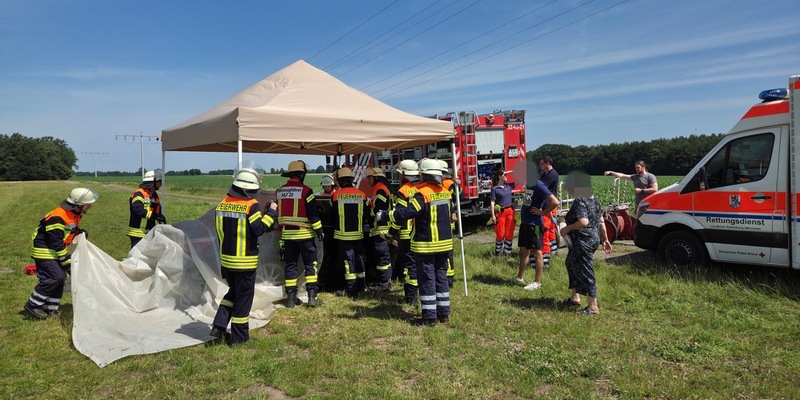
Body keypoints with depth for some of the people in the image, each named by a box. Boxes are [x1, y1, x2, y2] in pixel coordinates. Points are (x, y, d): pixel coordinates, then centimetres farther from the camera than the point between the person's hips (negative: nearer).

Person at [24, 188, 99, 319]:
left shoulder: (76, 214, 0)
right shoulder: (58, 218, -29)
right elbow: (57, 243, -26)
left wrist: (81, 233, -5)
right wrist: (67, 262, -21)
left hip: (55, 250, 10)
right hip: (44, 251, -10)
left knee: (60, 277, 8)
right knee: (54, 277, -16)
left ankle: (50, 308, 18)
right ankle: (32, 305, 0)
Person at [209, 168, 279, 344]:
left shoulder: (223, 204, 5)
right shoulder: (251, 205, -15)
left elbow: (222, 229, 10)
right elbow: (259, 229, -19)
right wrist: (271, 212, -11)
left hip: (226, 259, 6)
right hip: (245, 261, -6)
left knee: (233, 291, 24)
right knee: (244, 297, 7)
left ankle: (218, 326, 16)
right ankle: (239, 336, 15)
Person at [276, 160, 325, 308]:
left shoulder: (279, 192, 7)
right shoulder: (305, 191, -11)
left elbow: (276, 213, 14)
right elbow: (313, 214, -11)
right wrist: (319, 231, -3)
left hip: (287, 234, 5)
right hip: (304, 234, -5)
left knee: (290, 265, 11)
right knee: (310, 264, 5)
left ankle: (291, 298, 12)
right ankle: (312, 296, 2)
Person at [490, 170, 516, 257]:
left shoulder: (509, 185, 8)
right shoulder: (495, 189, -6)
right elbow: (492, 202, -9)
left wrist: (512, 172, 4)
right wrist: (493, 215, -13)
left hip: (510, 211, 5)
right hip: (500, 212, -5)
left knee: (509, 233, 6)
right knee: (500, 234, 2)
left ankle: (507, 251, 15)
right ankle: (497, 251, 18)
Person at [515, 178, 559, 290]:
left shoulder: (538, 186, -18)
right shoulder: (528, 185, 8)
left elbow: (555, 202, -25)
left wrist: (542, 212, -16)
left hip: (534, 224, -9)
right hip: (525, 222, 9)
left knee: (536, 252, 1)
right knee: (523, 250, 16)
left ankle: (537, 282, 11)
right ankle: (520, 277, 27)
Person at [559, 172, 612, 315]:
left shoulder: (579, 201, -19)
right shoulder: (593, 199, 10)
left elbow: (583, 222, -30)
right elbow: (601, 221, 13)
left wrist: (567, 228, -17)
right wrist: (605, 239, 18)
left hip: (583, 241, -11)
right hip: (593, 238, 11)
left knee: (585, 272, -2)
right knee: (572, 264, 23)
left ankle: (593, 307, 7)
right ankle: (575, 297, 35)